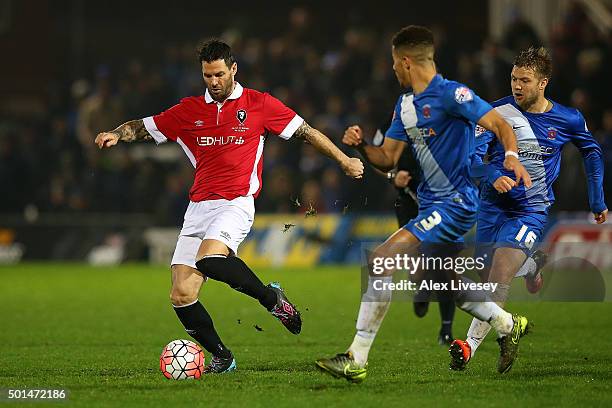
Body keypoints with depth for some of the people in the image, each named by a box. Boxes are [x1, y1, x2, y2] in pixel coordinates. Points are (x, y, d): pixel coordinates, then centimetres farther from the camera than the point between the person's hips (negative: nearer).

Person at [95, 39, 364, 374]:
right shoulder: (189, 110, 12)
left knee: (209, 258, -34)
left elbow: (305, 131, 11)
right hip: (199, 206, 4)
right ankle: (221, 357, 10)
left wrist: (343, 160, 12)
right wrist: (115, 135, -4)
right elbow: (143, 128, 16)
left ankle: (271, 298, -10)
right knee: (181, 296, -7)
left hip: (236, 202, -4)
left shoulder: (259, 104, 5)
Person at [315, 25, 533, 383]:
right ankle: (508, 326, 44)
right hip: (432, 202, 10)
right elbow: (387, 159, 15)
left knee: (382, 259, -20)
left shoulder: (450, 93, -14)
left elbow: (499, 124, -19)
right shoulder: (405, 106, 13)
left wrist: (511, 156, -38)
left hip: (456, 202, -10)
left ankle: (357, 359, -20)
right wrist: (361, 145, -4)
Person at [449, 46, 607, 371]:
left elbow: (592, 152, 15)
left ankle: (470, 346, -25)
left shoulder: (568, 119, -4)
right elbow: (472, 157, -12)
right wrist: (493, 176, -33)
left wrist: (598, 202, 17)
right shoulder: (497, 112, -8)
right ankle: (530, 267, 49)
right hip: (492, 206, 3)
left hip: (531, 210, -3)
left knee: (499, 278, -20)